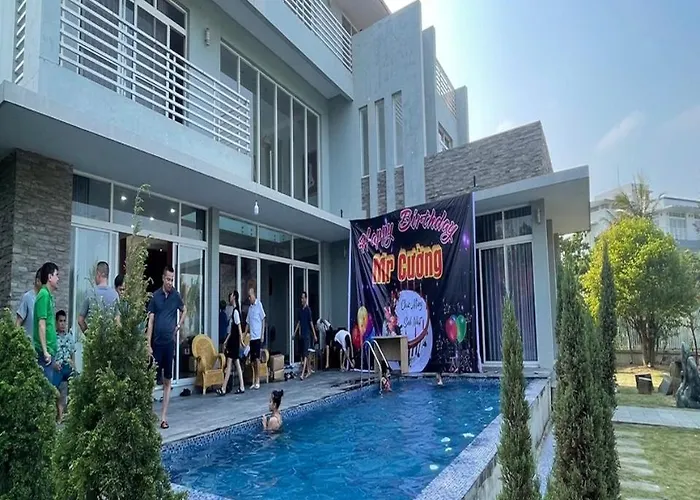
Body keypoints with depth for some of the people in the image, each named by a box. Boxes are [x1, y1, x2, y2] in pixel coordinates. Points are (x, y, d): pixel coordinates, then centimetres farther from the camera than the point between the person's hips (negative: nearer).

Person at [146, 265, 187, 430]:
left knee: (168, 381, 6)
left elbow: (184, 310, 22)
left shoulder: (176, 295, 3)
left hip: (169, 343, 2)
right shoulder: (155, 296, -3)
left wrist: (179, 326, 7)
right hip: (157, 343, -2)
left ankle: (164, 416, 12)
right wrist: (148, 345, -7)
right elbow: (150, 321, -4)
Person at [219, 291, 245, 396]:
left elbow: (239, 329, -17)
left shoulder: (236, 311, -16)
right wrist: (226, 341, 20)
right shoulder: (234, 311, 13)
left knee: (229, 364, -7)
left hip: (234, 341, -9)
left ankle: (223, 389, -5)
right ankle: (241, 387, 12)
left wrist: (240, 342, -16)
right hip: (232, 341, 9)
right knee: (237, 364, 9)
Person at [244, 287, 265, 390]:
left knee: (257, 358, -8)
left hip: (258, 336, -6)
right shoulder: (249, 307, 14)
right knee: (252, 360, 7)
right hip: (252, 336, 6)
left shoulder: (259, 304, -6)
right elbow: (247, 323, 17)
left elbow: (263, 320, -7)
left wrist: (262, 334, -10)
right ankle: (254, 381, 14)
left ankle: (258, 381, -3)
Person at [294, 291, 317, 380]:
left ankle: (303, 374, -16)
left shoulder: (308, 309, -9)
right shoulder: (300, 310, 10)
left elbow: (311, 322, -10)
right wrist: (295, 333, 13)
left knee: (305, 354, -11)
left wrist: (314, 335, -11)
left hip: (307, 334, -7)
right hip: (302, 334, 7)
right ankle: (309, 370, 24)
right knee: (304, 354, 12)